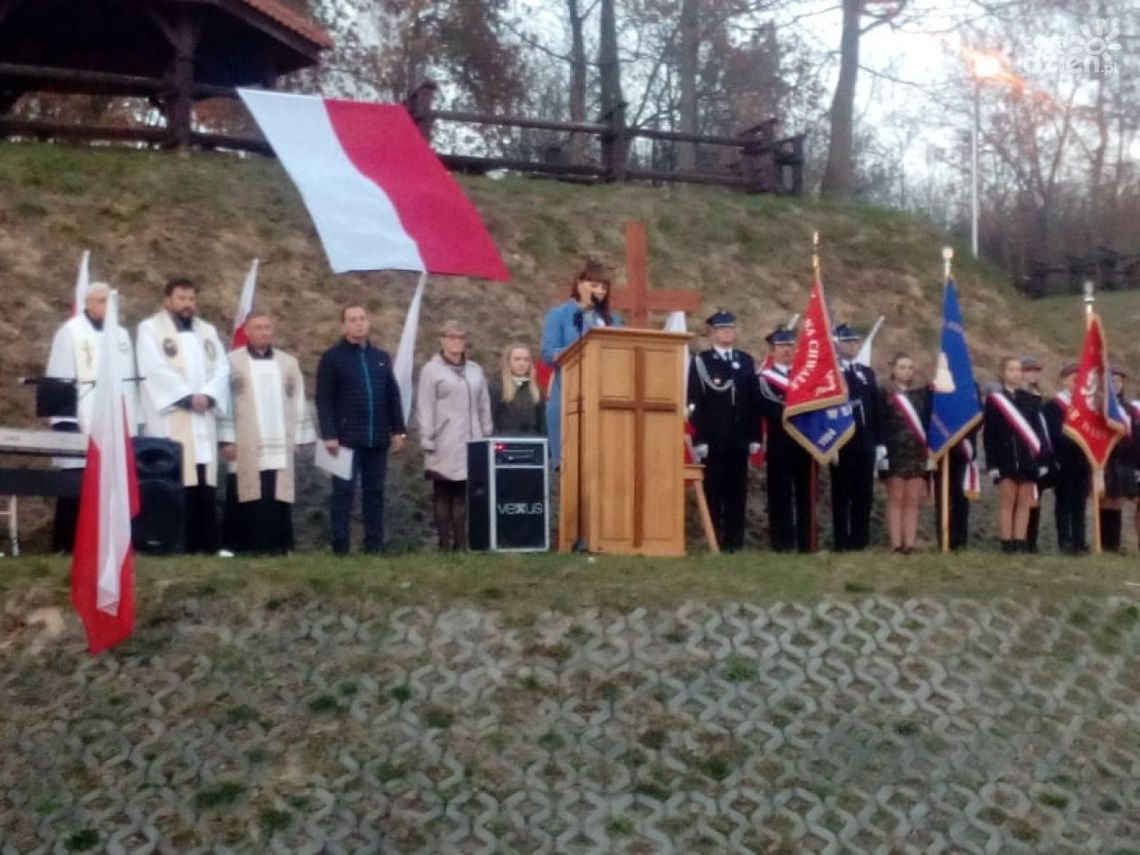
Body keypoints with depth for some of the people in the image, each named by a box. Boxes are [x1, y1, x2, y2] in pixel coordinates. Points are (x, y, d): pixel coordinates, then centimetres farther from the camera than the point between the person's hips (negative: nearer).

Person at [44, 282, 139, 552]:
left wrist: (133, 422, 11)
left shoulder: (121, 334, 17)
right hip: (82, 426, -5)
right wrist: (64, 421, -14)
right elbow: (59, 378, -5)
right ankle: (66, 544, 2)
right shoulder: (70, 332, 0)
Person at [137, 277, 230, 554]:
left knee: (204, 486, 2)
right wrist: (187, 397, -14)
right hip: (170, 420, -5)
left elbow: (222, 369, 9)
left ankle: (207, 547, 4)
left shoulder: (208, 331, 20)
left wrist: (208, 396, -9)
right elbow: (155, 370, -9)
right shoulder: (150, 329, 4)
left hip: (203, 420, 5)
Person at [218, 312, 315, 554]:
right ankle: (239, 549, 6)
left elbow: (298, 402, 12)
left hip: (279, 446, 2)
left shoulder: (288, 362, 12)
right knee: (246, 500, -1)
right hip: (245, 447, -2)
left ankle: (276, 548, 4)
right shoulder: (233, 361, 2)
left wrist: (299, 438, 6)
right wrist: (227, 439, -7)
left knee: (278, 500, -1)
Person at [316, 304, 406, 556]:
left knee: (374, 492, 7)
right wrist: (329, 435, -14)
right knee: (343, 492, -3)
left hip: (377, 439, 4)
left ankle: (374, 546, 11)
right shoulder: (331, 357, 0)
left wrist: (398, 430, 8)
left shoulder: (381, 357, 15)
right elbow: (324, 400, -6)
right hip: (346, 438, -4)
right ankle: (340, 548, 0)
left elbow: (393, 396, 16)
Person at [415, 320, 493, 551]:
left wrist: (487, 435, 10)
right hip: (444, 444, -4)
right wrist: (427, 439, -8)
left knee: (462, 492, 2)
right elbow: (424, 408, -2)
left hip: (470, 442, 4)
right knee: (442, 493, -2)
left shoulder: (475, 370, 16)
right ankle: (445, 543, 0)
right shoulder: (431, 370, 3)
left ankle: (461, 542, 4)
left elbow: (483, 406, 16)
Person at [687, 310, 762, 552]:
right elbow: (695, 403, -4)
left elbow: (754, 401, 11)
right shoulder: (700, 361, 2)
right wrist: (699, 438, -12)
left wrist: (755, 437, 4)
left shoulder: (746, 361, 14)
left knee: (737, 491, 6)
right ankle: (714, 541, 4)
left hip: (739, 439, 4)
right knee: (713, 491, 0)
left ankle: (735, 540, 12)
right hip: (713, 439, -3)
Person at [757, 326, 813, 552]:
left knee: (805, 493, 5)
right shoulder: (765, 378, 2)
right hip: (780, 446, -4)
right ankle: (783, 542, -1)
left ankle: (805, 542, 9)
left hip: (805, 443, 4)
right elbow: (773, 410, -12)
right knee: (781, 493, -4)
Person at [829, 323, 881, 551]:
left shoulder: (867, 373, 16)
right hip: (842, 444, -5)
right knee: (842, 495, 0)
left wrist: (879, 442, 9)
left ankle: (861, 540, 13)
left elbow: (875, 409, 15)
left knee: (864, 494, 6)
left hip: (866, 444, 5)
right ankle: (841, 543, 4)